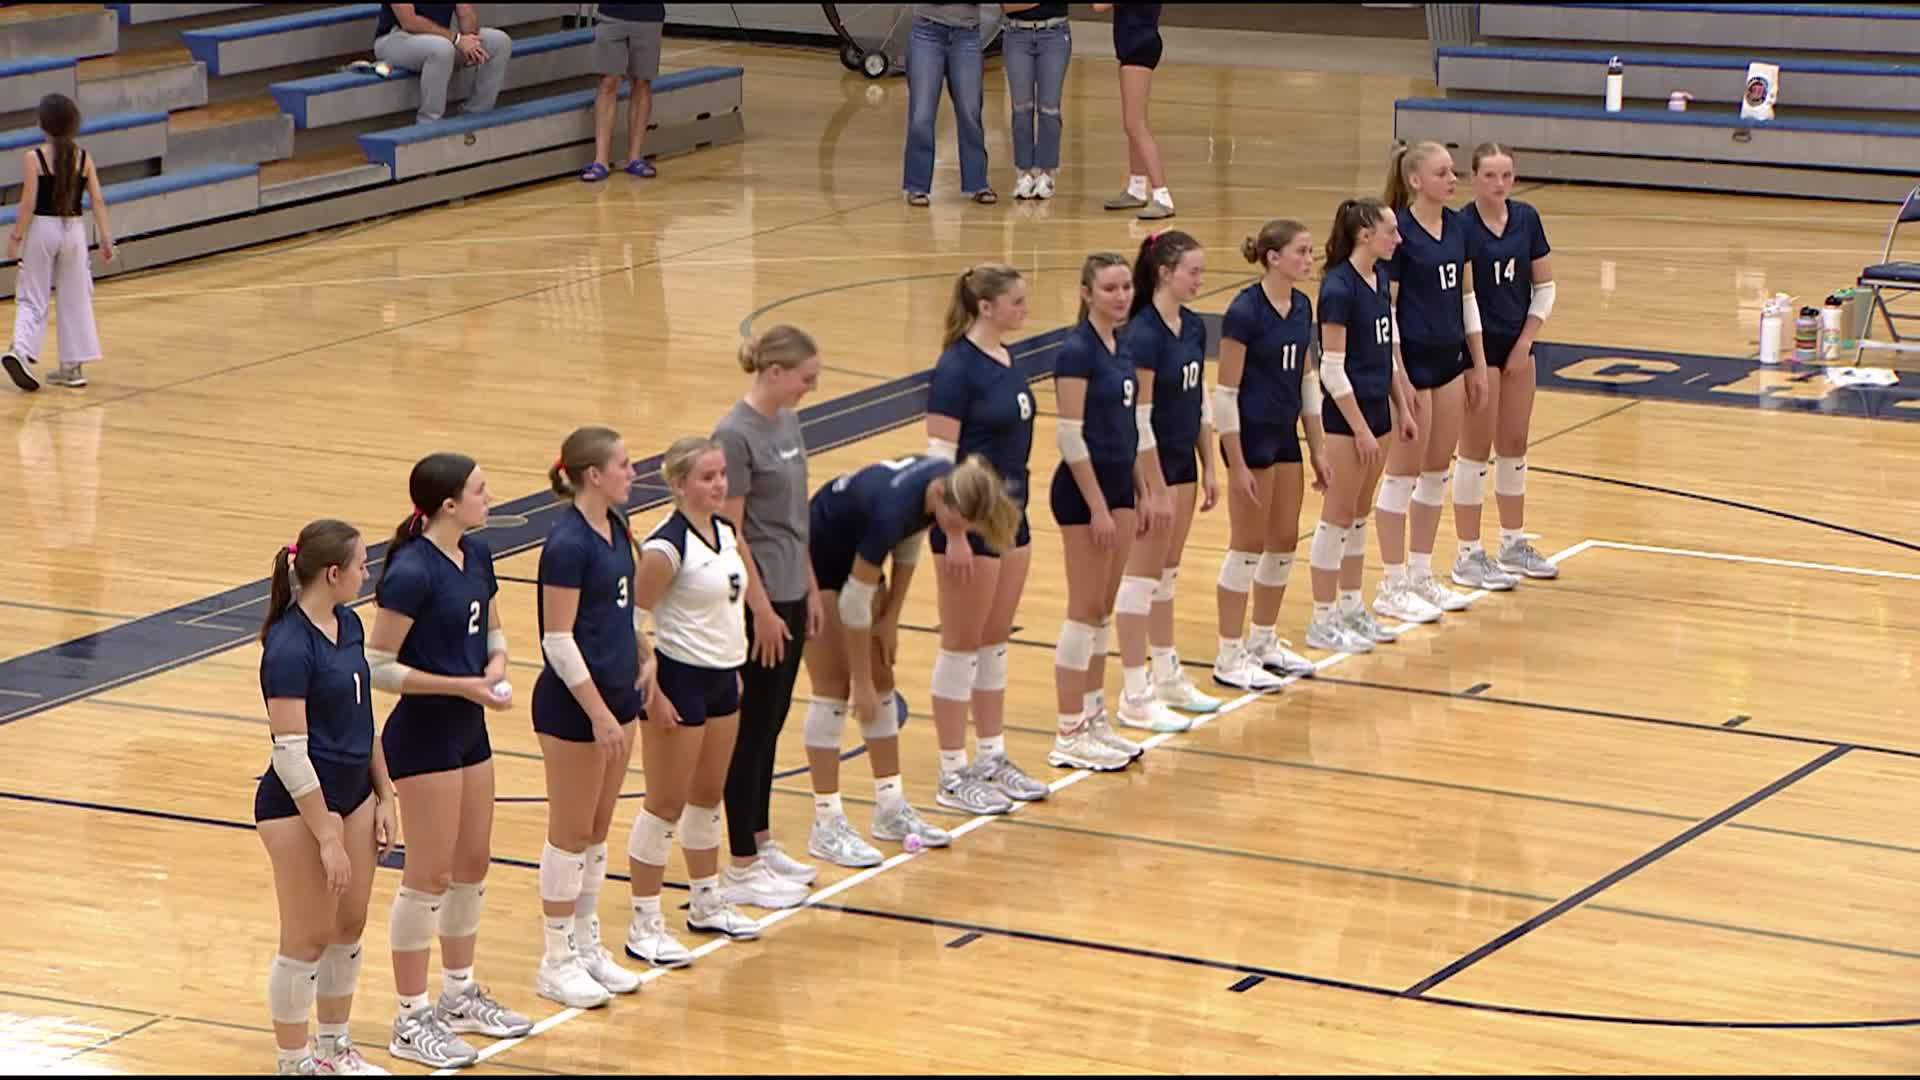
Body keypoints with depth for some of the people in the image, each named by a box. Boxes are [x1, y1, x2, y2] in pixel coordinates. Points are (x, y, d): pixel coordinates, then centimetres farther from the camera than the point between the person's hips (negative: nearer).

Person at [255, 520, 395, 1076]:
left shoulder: (348, 624, 4)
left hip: (353, 795, 8)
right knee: (306, 941, 3)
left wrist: (384, 797, 13)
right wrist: (327, 838, -20)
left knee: (349, 928, 16)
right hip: (299, 807, -8)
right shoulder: (289, 647, -22)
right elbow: (290, 752, -21)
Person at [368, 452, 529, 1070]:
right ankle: (412, 1021, 8)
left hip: (468, 731, 9)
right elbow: (377, 666, -20)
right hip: (422, 736, -9)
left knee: (473, 864, 17)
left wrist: (497, 662, -3)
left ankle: (460, 995, 33)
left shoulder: (476, 556, 4)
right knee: (429, 876, -2)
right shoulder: (411, 572, -21)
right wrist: (464, 685, -21)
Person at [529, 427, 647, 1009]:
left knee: (598, 830, 16)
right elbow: (558, 639, -20)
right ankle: (556, 961, 12)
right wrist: (598, 713, -20)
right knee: (571, 831, 2)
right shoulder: (568, 543, -20)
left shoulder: (615, 527, 6)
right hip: (573, 704, -8)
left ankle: (586, 945, 27)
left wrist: (640, 657, 11)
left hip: (616, 695, 8)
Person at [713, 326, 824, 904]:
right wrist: (761, 608, -17)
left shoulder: (788, 422, 8)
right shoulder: (736, 435, -18)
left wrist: (810, 589, 15)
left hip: (790, 593, 8)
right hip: (759, 599, -8)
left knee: (770, 725, 16)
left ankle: (761, 843, 26)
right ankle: (741, 868, 5)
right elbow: (730, 530, -18)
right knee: (751, 729, -2)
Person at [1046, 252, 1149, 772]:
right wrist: (1097, 507, -19)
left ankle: (1093, 719, 21)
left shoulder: (1120, 345, 9)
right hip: (1084, 488, -8)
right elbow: (1069, 435, -19)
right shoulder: (1078, 351, -16)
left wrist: (1137, 491, 16)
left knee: (1104, 609, 13)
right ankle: (1069, 737, 2)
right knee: (1085, 611, -4)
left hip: (1119, 482, 8)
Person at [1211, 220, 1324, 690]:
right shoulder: (1245, 312, -18)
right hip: (1251, 436, -8)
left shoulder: (1301, 307, 4)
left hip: (1285, 435, 8)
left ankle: (1263, 642, 27)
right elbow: (1225, 391, -17)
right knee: (1248, 545, -1)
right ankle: (1230, 658, 7)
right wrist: (1237, 464, -17)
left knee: (1284, 542, 13)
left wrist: (1318, 447, 13)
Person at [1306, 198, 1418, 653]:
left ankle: (1352, 610, 25)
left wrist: (1402, 408, 14)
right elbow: (1332, 368, -18)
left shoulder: (1380, 279, 7)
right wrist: (1360, 429, -17)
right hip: (1346, 416, -8)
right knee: (1338, 517, -1)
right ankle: (1323, 621, 7)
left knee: (1359, 516, 15)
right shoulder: (1338, 288, -19)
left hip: (1376, 409, 8)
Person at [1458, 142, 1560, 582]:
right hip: (1476, 347, -5)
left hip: (1518, 344, 5)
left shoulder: (1527, 219, 0)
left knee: (1514, 446, 14)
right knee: (1475, 450, 1)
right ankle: (1469, 554, 9)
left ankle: (1513, 545, 26)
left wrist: (1525, 343, -1)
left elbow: (1544, 286, 6)